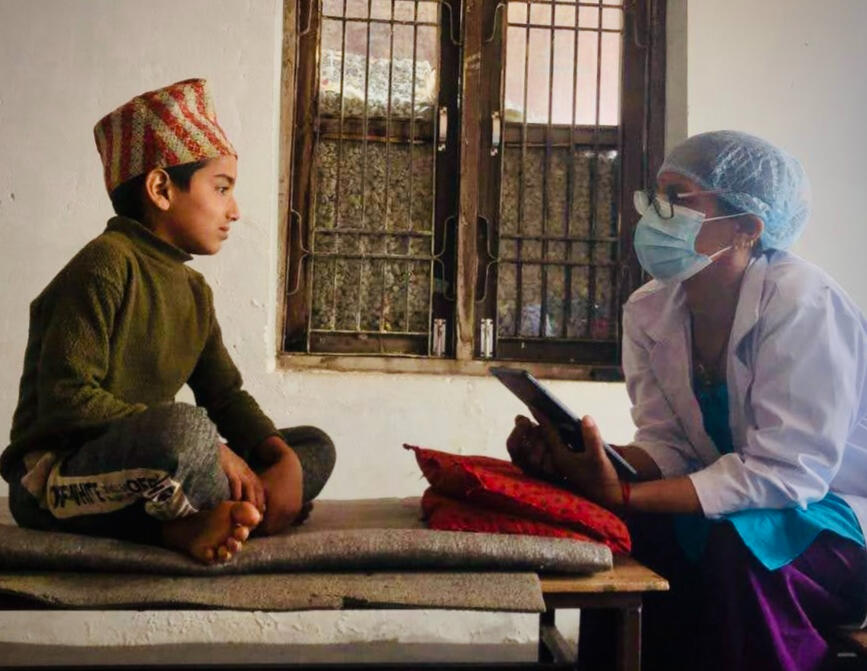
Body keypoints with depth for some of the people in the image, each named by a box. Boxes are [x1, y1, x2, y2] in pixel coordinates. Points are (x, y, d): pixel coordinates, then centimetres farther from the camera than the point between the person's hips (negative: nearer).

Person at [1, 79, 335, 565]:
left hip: (139, 468, 9)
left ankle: (196, 522, -17)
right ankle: (237, 513, -10)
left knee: (315, 447, 5)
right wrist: (206, 448, -25)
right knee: (185, 428, -40)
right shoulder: (106, 262, -13)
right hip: (55, 479, -9)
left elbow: (226, 396, 9)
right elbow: (66, 399, -22)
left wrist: (284, 460, -11)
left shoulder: (194, 289, 13)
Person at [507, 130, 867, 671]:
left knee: (737, 545, -32)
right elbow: (669, 445, -4)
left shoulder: (801, 303, -24)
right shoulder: (649, 311, -5)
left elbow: (785, 471, -27)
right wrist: (579, 462, -24)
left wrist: (623, 496, -34)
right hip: (739, 507, 6)